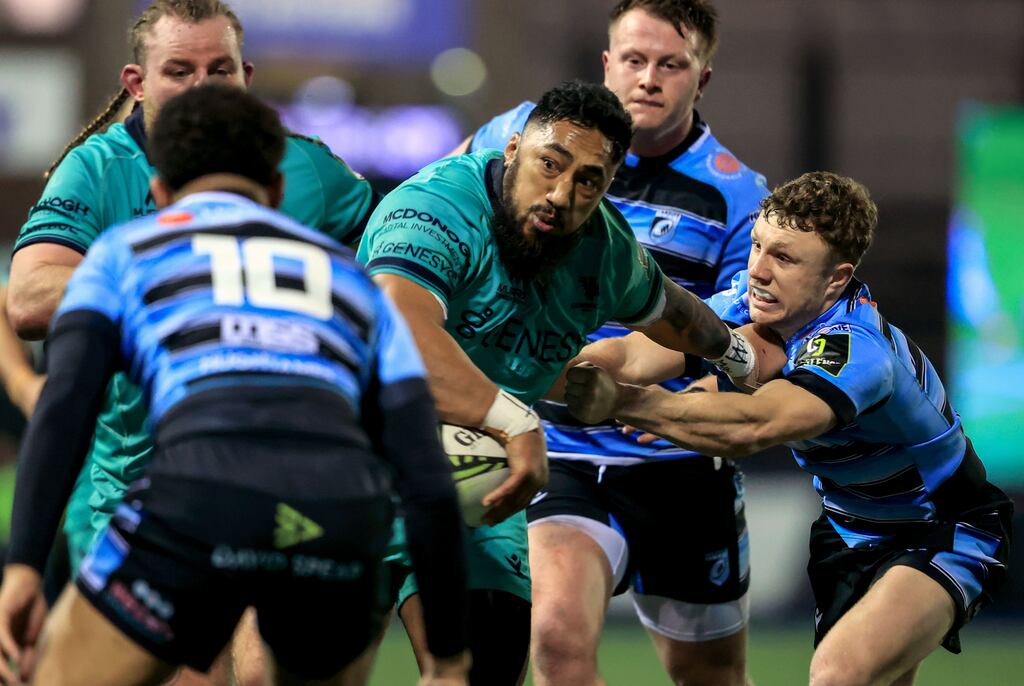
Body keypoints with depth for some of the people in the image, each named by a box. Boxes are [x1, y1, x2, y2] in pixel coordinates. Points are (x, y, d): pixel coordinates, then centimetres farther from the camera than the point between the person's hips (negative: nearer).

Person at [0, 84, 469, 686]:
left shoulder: (124, 251, 29)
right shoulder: (351, 280, 35)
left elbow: (66, 403, 8)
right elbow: (428, 478, 24)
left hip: (205, 499, -3)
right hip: (342, 518, 3)